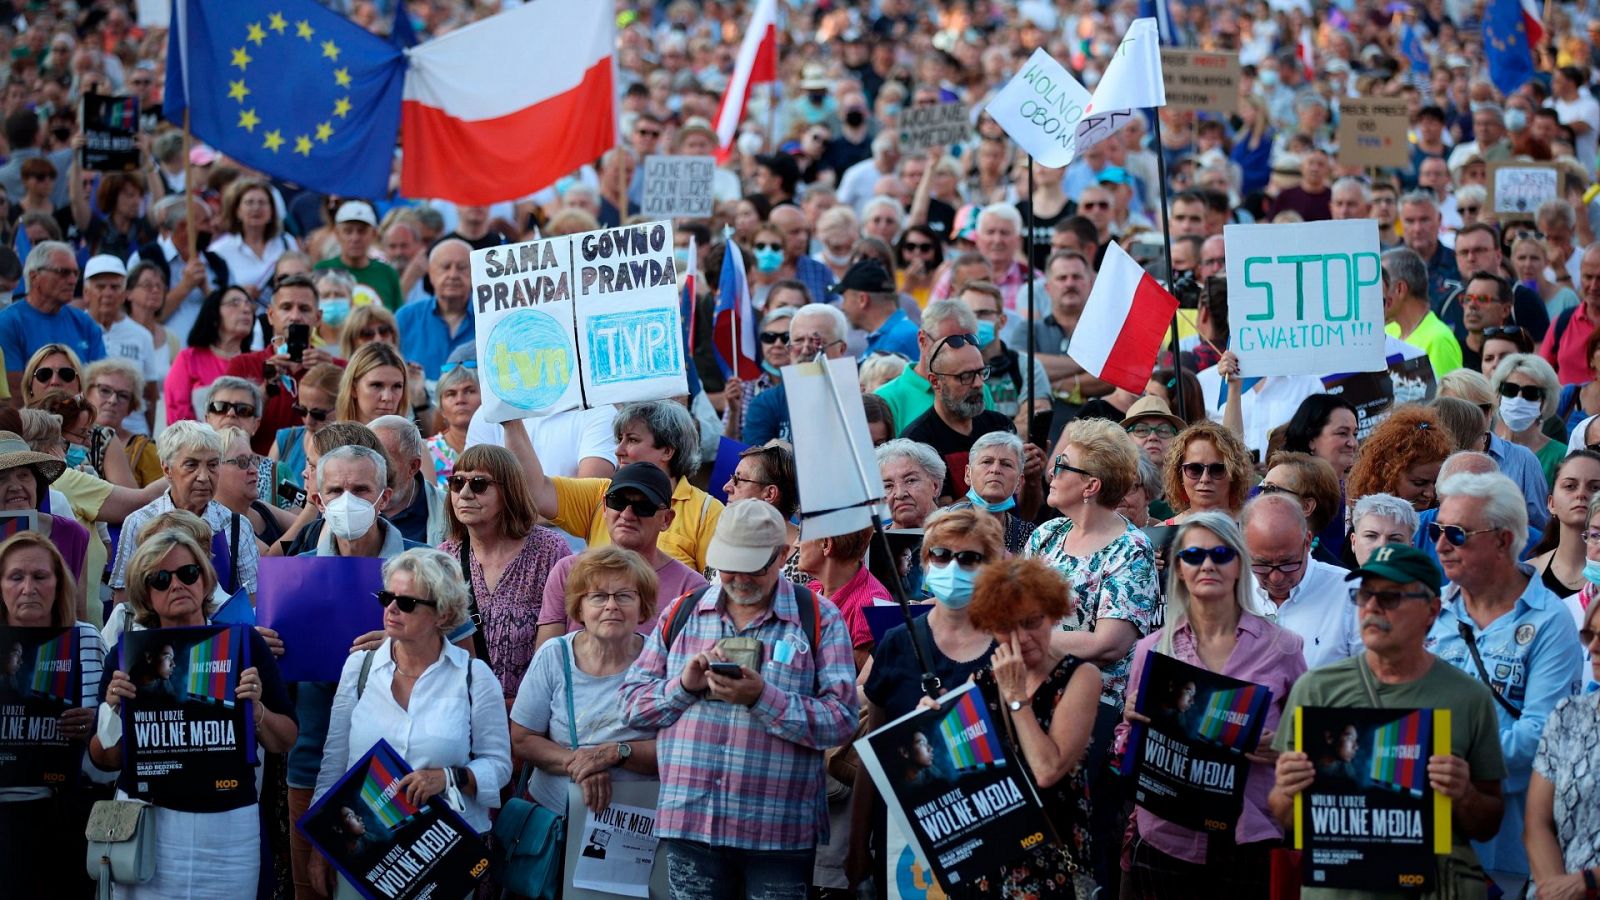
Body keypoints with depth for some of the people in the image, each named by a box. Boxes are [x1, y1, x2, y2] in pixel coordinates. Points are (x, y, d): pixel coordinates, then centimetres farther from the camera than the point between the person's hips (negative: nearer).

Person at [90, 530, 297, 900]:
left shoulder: (244, 643, -1)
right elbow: (106, 760, 5)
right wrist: (113, 709, -13)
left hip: (229, 824, 0)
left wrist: (256, 709, -16)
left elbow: (285, 742, 2)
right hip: (144, 819, 0)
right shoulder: (127, 653, 1)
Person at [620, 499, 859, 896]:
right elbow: (633, 704, 10)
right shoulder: (682, 613, 12)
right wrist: (685, 685, -9)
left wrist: (762, 697, -19)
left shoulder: (819, 618, 2)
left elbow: (841, 720, -8)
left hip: (779, 832, -2)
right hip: (689, 825, 2)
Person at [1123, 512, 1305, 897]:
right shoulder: (1151, 649, 6)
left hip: (1251, 839, -1)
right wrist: (1133, 720, -7)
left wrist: (1281, 751, -10)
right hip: (1167, 838, 1)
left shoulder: (1282, 645, 2)